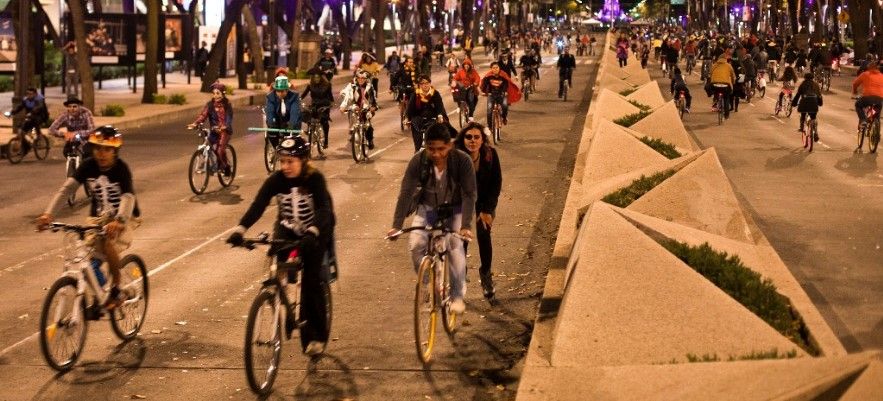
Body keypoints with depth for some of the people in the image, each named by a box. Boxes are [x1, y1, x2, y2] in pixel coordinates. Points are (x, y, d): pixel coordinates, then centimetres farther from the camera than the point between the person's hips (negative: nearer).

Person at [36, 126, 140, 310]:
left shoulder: (121, 169, -20)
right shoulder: (88, 166, -10)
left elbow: (128, 197, -34)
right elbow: (66, 188, -19)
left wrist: (119, 221, -54)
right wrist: (48, 214, -34)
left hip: (123, 217, -4)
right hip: (98, 216, 4)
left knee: (109, 244, -30)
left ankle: (116, 290, -10)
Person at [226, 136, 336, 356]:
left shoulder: (315, 179, -24)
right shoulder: (276, 179, -17)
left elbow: (324, 208, -37)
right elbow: (258, 205, -28)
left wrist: (313, 233, -56)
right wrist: (240, 230, -43)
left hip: (316, 231, -3)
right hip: (288, 227, 3)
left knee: (311, 281, -12)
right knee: (278, 248, -28)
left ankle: (316, 336, 3)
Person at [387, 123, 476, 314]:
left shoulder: (463, 161, -26)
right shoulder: (418, 161, -22)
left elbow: (469, 194, -25)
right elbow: (406, 193, -22)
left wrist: (466, 225, -35)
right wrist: (396, 225, -29)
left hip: (454, 208, -1)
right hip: (427, 207, 2)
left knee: (455, 246, -21)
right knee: (416, 244, -18)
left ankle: (457, 296, -5)